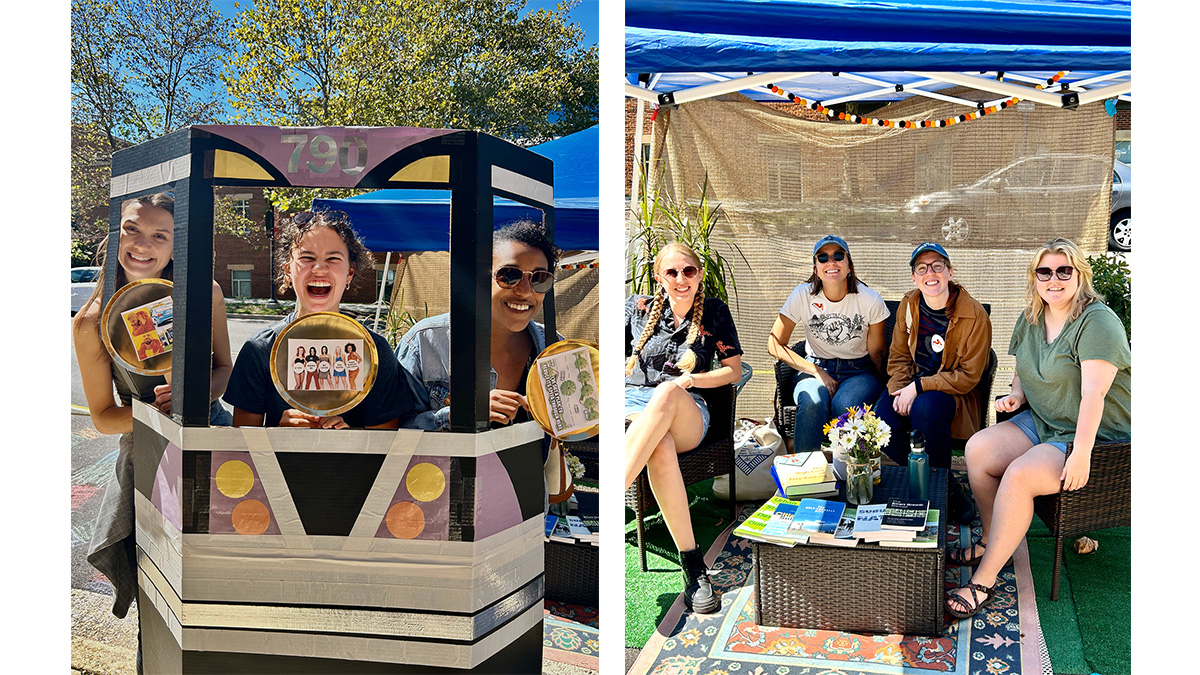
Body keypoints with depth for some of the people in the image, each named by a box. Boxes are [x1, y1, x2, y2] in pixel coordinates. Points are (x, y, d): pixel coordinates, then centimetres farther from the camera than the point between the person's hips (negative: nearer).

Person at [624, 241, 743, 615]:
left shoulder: (714, 312, 12)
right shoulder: (639, 307, 13)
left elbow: (734, 370, 13)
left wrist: (694, 379, -4)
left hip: (686, 412, 0)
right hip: (632, 402, 0)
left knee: (668, 391, -41)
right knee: (662, 448, -40)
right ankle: (692, 566, -41)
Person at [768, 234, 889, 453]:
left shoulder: (870, 300, -8)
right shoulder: (803, 295, -8)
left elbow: (876, 353, 4)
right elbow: (775, 345, -7)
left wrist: (881, 387, -8)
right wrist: (818, 372, -13)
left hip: (858, 371, 0)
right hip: (816, 368, 0)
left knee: (844, 405, -35)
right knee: (813, 402, -35)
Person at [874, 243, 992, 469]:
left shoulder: (975, 315, -14)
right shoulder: (908, 305, 2)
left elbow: (968, 376, -13)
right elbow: (898, 355, 9)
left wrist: (919, 387, -20)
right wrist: (899, 391, -11)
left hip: (954, 391, -4)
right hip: (912, 385, 4)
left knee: (926, 407, -37)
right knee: (881, 419, -24)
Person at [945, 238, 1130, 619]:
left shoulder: (1097, 322, -17)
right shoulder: (1031, 319, 8)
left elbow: (1094, 394, -25)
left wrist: (1081, 453, -32)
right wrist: (1016, 394, 1)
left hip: (1097, 436, -8)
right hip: (1042, 423, 8)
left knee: (1019, 476, -28)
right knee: (978, 449, -13)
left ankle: (984, 581, -18)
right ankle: (991, 542, 6)